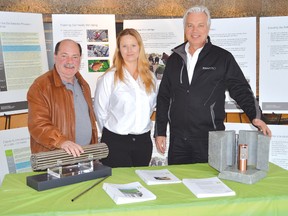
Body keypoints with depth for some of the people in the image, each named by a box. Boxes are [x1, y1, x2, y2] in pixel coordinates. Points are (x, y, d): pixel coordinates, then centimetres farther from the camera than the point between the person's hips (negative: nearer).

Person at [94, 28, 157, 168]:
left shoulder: (150, 77, 6)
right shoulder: (109, 78, -9)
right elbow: (100, 112, -3)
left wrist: (142, 125, 12)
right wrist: (113, 132, 5)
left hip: (143, 140, 4)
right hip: (116, 142, -4)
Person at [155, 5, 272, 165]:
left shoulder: (223, 58, 1)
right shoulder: (175, 59, 10)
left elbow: (241, 90, 0)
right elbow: (163, 97, 12)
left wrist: (255, 116, -15)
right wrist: (160, 132, 9)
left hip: (210, 139, -3)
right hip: (178, 140, 3)